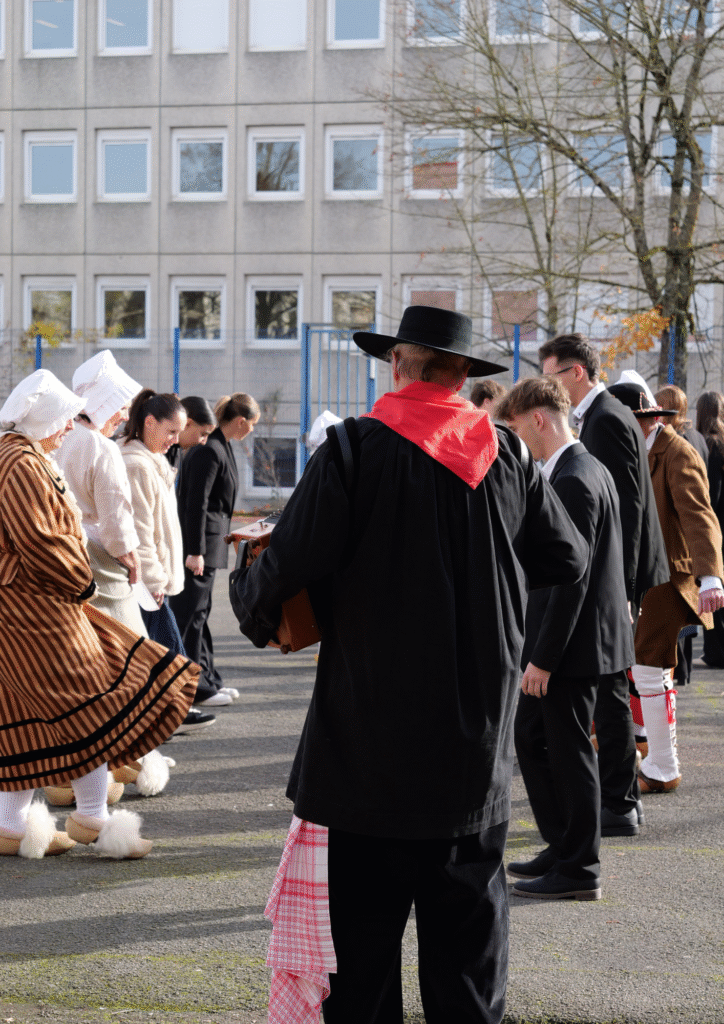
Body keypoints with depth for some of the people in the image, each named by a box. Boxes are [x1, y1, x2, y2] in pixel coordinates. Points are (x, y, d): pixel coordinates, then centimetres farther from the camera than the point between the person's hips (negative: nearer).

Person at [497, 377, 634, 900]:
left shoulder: (573, 482, -20)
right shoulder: (590, 469, 12)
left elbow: (572, 578, -23)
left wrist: (544, 657, -20)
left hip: (572, 643, -10)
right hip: (566, 639, 10)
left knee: (569, 752, 0)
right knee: (531, 738, 18)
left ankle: (579, 870, 10)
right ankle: (562, 846, 27)